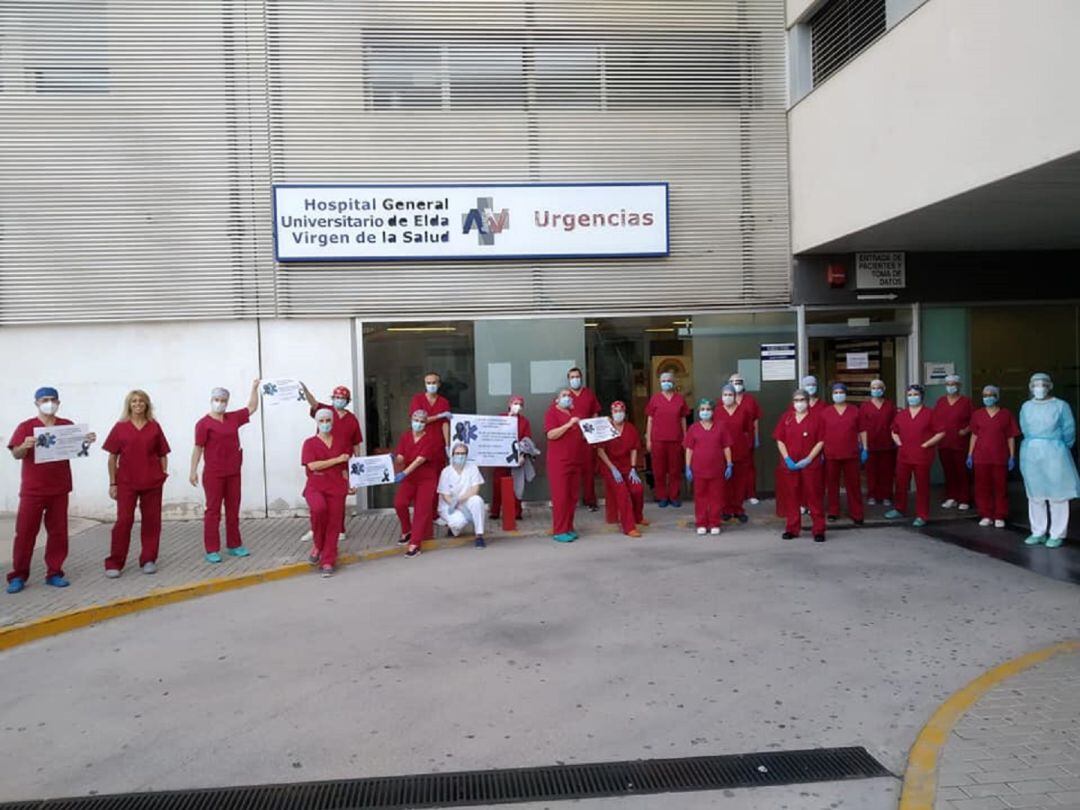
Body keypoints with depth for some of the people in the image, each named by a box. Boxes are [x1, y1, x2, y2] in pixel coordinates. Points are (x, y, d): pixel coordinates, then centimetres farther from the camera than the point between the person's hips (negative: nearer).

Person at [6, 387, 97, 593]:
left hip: (59, 489, 3)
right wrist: (25, 446, -31)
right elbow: (16, 454, -8)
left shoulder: (67, 425, 6)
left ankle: (54, 573, 15)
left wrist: (87, 441, -11)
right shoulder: (26, 427, -2)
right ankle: (18, 576, 9)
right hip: (33, 490, -3)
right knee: (25, 532, 1)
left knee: (58, 532, 6)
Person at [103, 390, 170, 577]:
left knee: (151, 520, 5)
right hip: (126, 482, -1)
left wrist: (164, 475, 1)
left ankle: (148, 560, 15)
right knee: (123, 521, -3)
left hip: (152, 482, 1)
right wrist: (112, 483, 0)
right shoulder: (120, 427, 2)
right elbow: (112, 457, 3)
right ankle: (114, 563, 4)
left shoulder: (154, 427, 5)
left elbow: (163, 455, 9)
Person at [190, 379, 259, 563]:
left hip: (233, 473, 6)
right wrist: (193, 471, -11)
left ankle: (234, 545, 19)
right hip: (213, 474, -6)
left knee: (233, 510, 11)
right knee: (213, 510, -1)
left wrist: (254, 388, 16)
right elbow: (198, 448, -8)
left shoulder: (233, 418, 9)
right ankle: (212, 550, 2)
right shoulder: (204, 423, -7)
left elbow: (252, 407, 21)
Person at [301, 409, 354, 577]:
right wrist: (337, 459, -11)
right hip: (315, 487, -3)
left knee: (333, 525, -1)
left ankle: (328, 562, 10)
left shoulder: (341, 442, 12)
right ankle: (318, 545, -6)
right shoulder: (309, 443, 2)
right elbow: (312, 465, -12)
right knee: (319, 508, -31)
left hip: (337, 487, 3)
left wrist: (349, 484, 4)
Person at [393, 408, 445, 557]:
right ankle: (407, 531, 13)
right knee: (399, 503, -12)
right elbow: (400, 458, -8)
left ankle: (415, 544, -4)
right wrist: (395, 459, -33)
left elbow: (420, 459, -24)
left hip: (427, 479, -3)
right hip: (409, 478, 4)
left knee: (421, 510, -6)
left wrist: (404, 473, -34)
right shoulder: (405, 436, 1)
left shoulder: (430, 438, -13)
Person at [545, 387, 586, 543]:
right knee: (560, 496, -6)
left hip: (575, 461, 7)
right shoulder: (552, 412, -3)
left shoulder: (573, 413, 20)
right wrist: (569, 424, -22)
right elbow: (551, 434, -17)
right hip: (559, 462, -7)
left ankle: (569, 528, 15)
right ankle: (559, 531, -2)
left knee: (572, 496, 7)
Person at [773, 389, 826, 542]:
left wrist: (808, 459, -12)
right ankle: (792, 529, 18)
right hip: (789, 464, 3)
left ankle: (819, 530, 7)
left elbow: (821, 441, -3)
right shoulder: (786, 417, 7)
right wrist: (787, 458, -6)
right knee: (791, 497, 8)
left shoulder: (816, 418, -1)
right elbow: (779, 440, 6)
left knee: (814, 496, 0)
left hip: (810, 464, -2)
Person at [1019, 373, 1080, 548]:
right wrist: (1035, 446, 12)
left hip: (1054, 453, -4)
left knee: (1057, 495, -2)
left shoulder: (1061, 405, -3)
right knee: (1035, 495, 8)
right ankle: (1038, 532, 17)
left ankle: (1057, 535, 5)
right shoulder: (1026, 407, 8)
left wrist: (1058, 449, 6)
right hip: (1031, 454, 4)